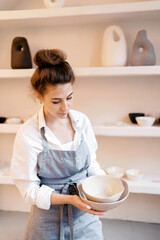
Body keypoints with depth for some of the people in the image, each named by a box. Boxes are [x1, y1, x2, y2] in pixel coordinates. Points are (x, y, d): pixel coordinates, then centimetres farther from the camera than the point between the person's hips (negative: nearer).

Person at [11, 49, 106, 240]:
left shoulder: (82, 121, -7)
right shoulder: (28, 134, -19)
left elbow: (91, 163, 6)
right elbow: (30, 190, -13)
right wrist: (69, 199, -24)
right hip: (49, 221, -3)